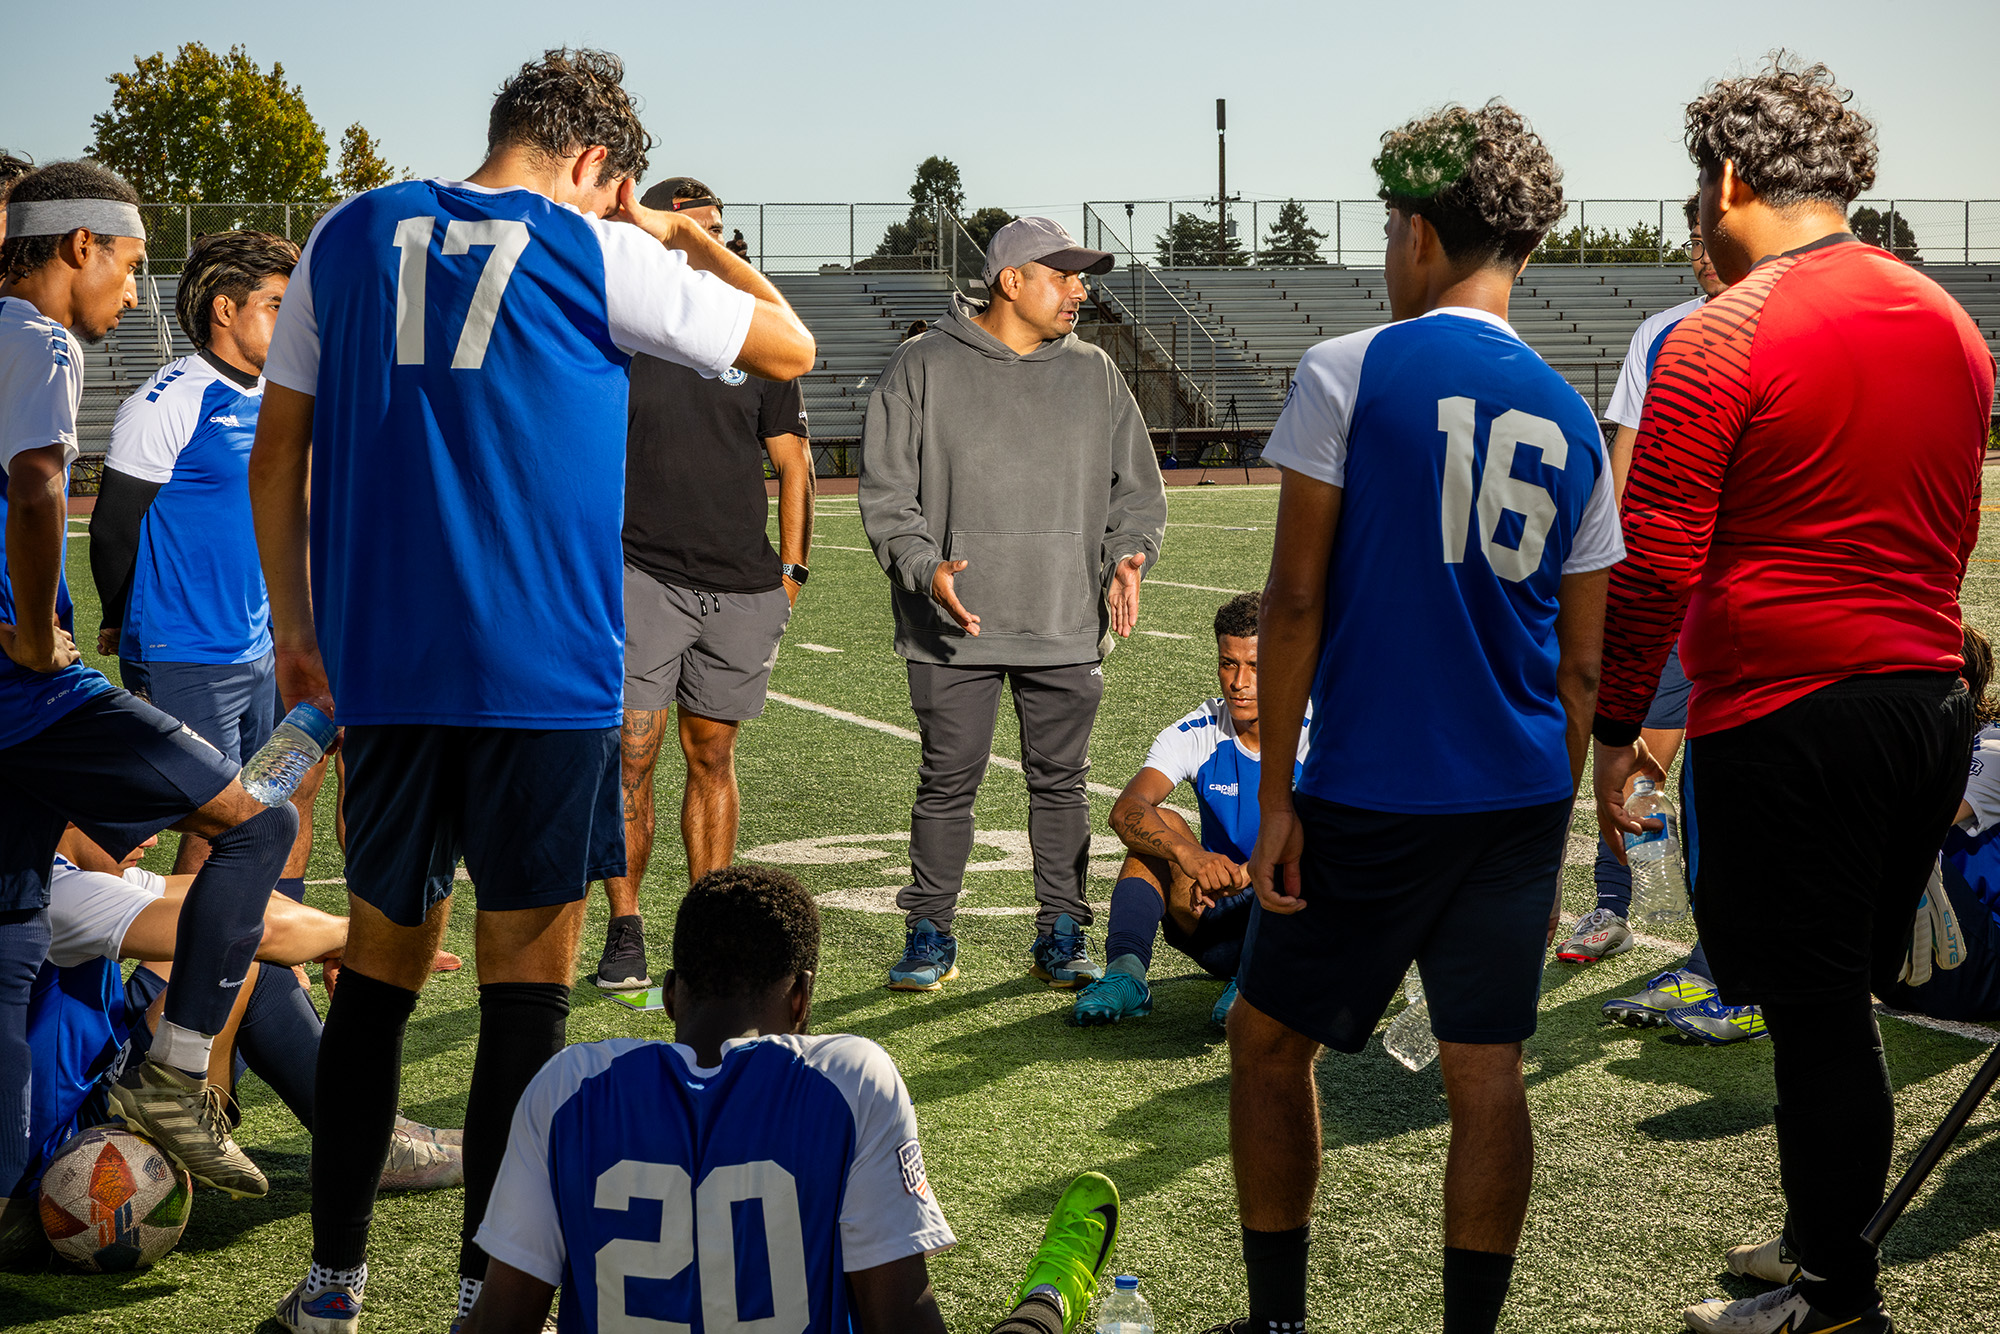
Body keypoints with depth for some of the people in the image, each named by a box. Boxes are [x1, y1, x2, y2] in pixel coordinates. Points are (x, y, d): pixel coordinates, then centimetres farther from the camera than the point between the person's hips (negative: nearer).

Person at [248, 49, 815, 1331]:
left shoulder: (351, 236, 9)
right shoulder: (599, 256, -2)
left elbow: (278, 448, 11)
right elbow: (790, 348, 9)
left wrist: (295, 623, 17)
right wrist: (686, 237, 20)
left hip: (381, 665, 4)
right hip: (546, 672, -4)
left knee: (381, 958, 13)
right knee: (527, 973, 4)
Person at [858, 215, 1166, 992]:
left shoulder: (1095, 375, 11)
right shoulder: (925, 368, 0)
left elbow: (1137, 488, 15)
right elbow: (886, 492, -1)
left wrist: (1127, 555, -4)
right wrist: (924, 567, -16)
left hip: (1068, 630, 3)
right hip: (955, 626, -2)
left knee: (1061, 782, 7)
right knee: (948, 782, 3)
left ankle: (1061, 936, 17)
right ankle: (931, 935, 15)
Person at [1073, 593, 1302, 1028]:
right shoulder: (1197, 734, -4)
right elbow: (1126, 811, -22)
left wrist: (1251, 872, -42)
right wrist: (1190, 855, -42)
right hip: (1221, 917, 3)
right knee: (1160, 826, -20)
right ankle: (1125, 972, -37)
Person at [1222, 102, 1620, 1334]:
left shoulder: (1349, 374, -6)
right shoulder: (1570, 418, 8)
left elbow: (1296, 602, -9)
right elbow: (1580, 665, 11)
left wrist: (1276, 796, -4)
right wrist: (1551, 839, 18)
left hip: (1373, 800, -4)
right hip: (1521, 800, 4)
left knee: (1271, 1042, 12)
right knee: (1488, 1074, 7)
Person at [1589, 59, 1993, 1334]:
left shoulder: (1721, 340, -11)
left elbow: (1655, 563, -12)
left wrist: (1616, 725, -4)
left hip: (1787, 723, -7)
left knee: (1817, 1023, 1)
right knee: (1848, 1010, 16)